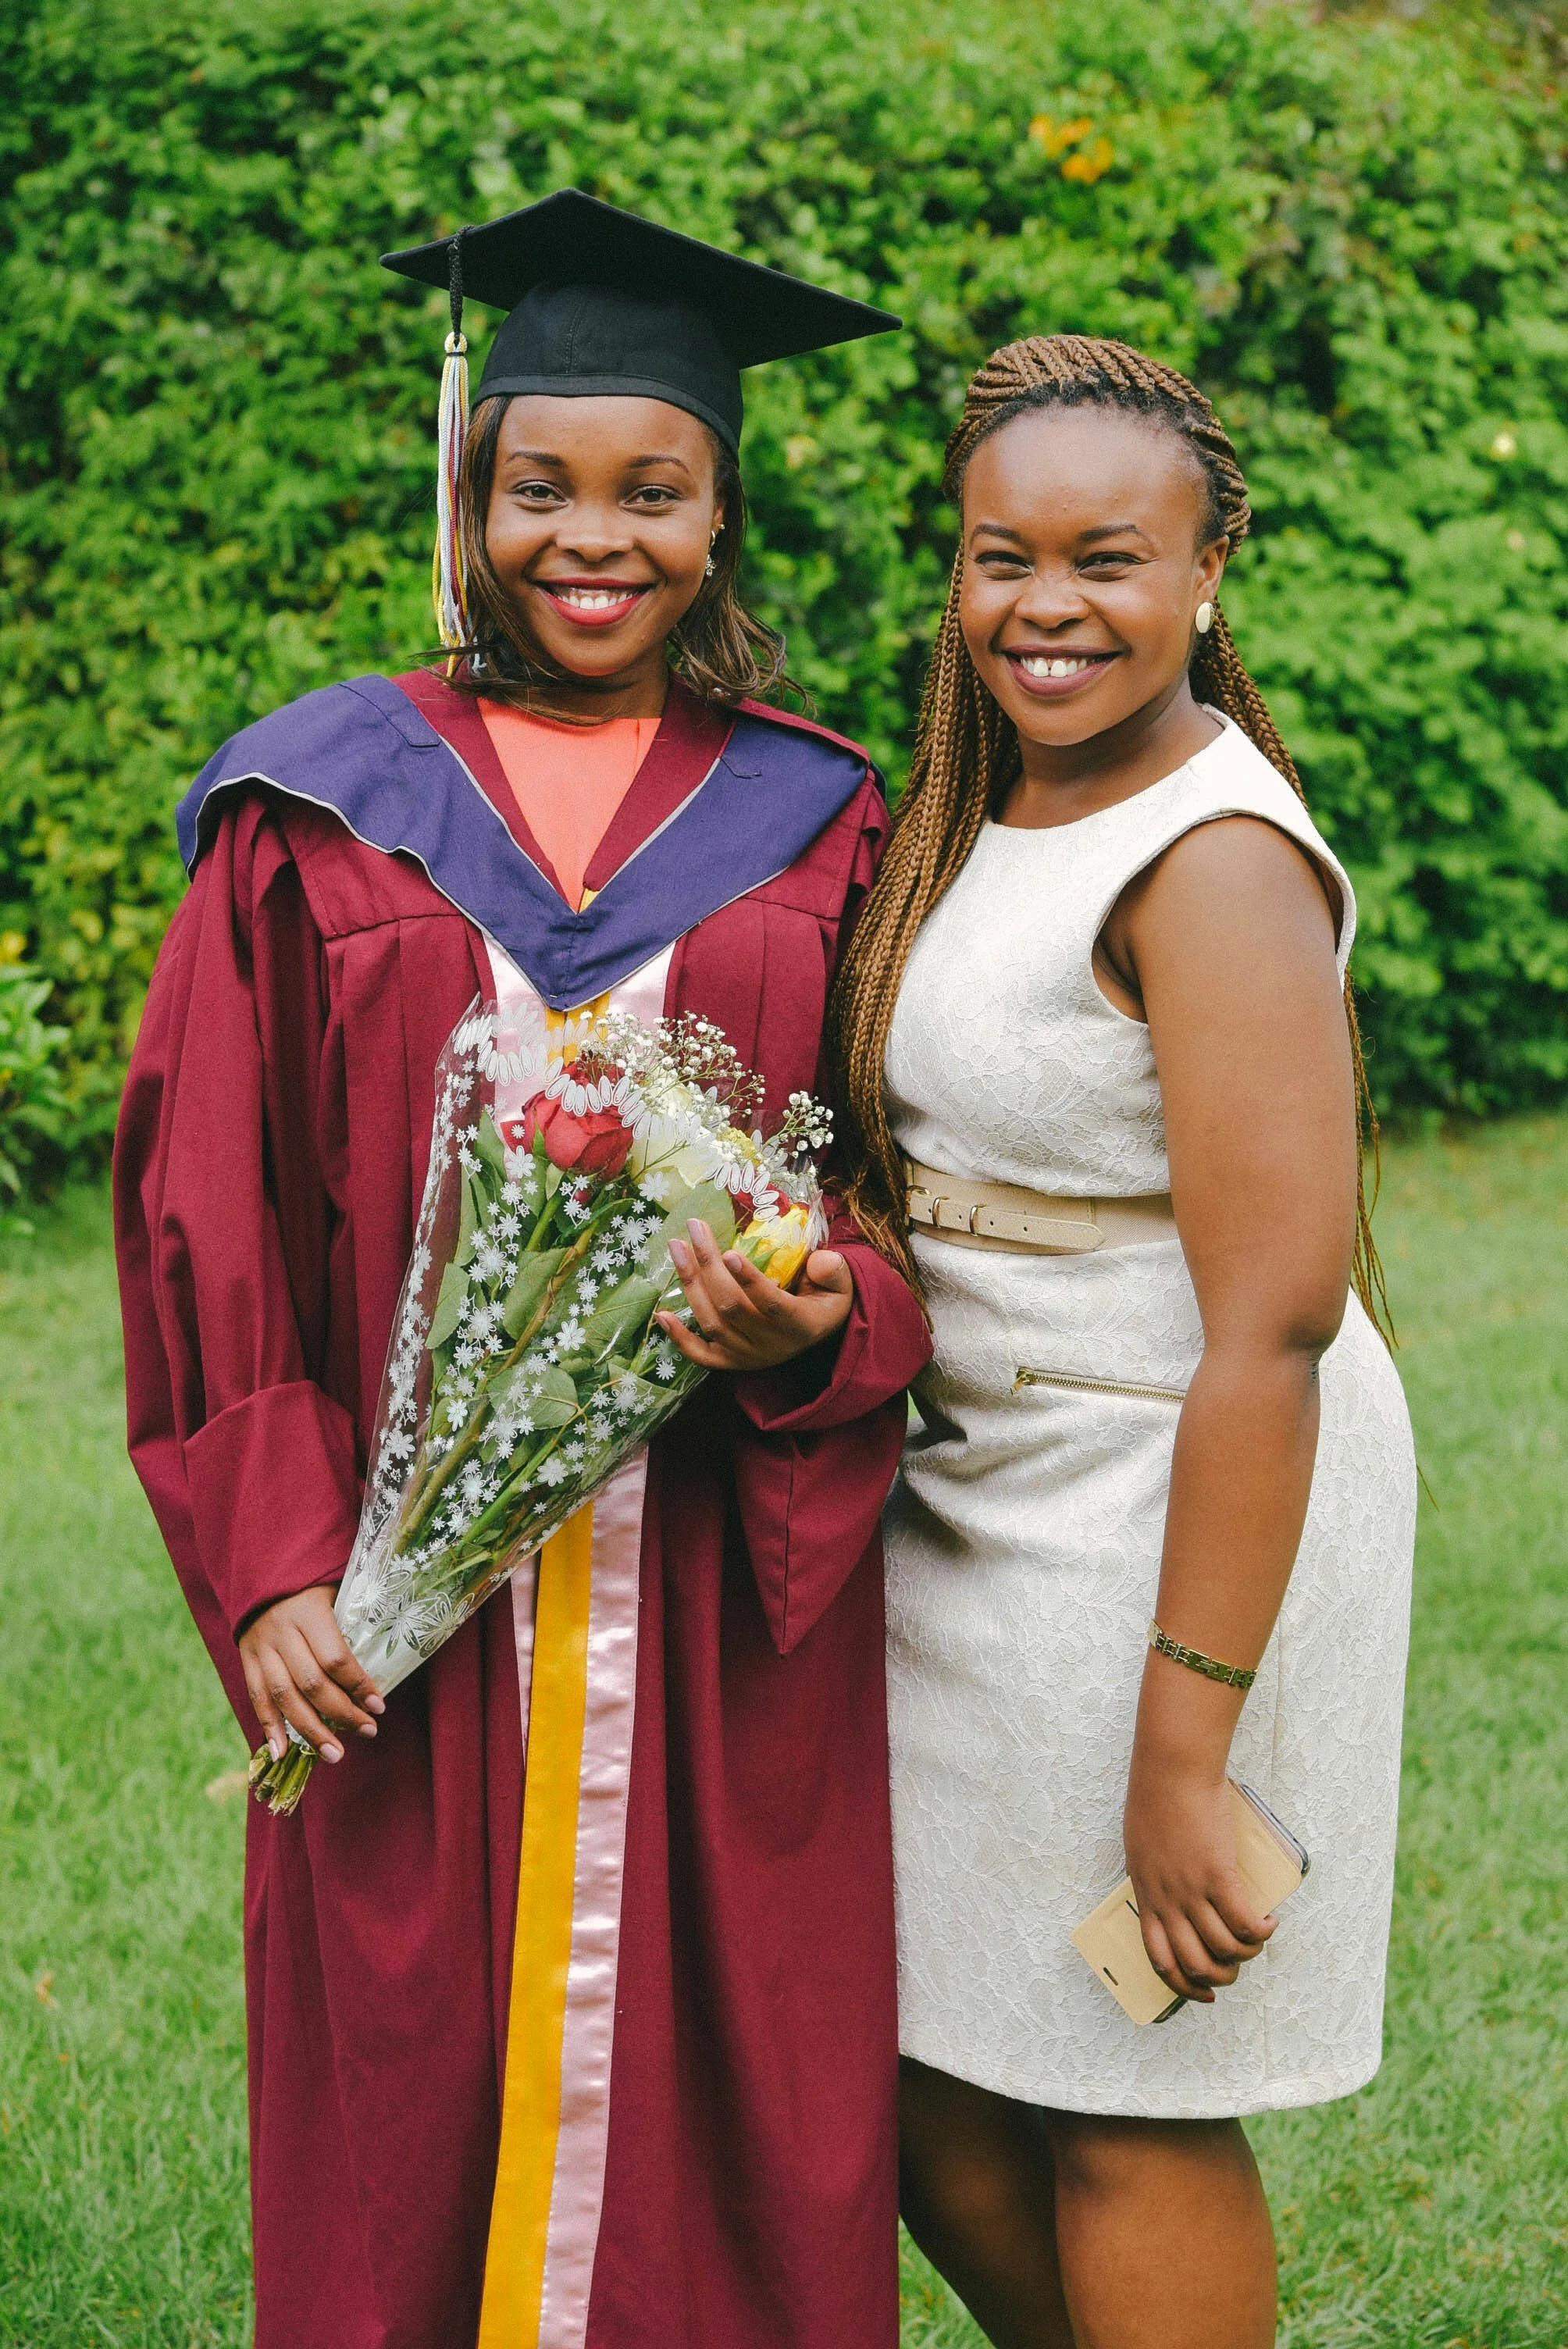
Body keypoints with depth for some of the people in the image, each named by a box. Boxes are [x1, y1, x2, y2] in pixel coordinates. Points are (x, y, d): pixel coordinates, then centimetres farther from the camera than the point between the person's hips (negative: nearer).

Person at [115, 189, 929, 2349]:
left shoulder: (816, 837, 6)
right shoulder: (324, 813, 4)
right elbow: (206, 1206, 1)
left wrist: (820, 1329, -16)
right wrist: (272, 1558, -8)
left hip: (728, 1603, 1)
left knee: (717, 2126, 6)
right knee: (414, 2119, 6)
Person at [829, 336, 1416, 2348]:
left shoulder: (1215, 864, -21)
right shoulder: (979, 811, 7)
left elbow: (1274, 1322, -24)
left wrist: (1180, 1746, -24)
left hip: (1180, 1535, -8)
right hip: (977, 1507, 9)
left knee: (1119, 2120, 7)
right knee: (927, 2101, 17)